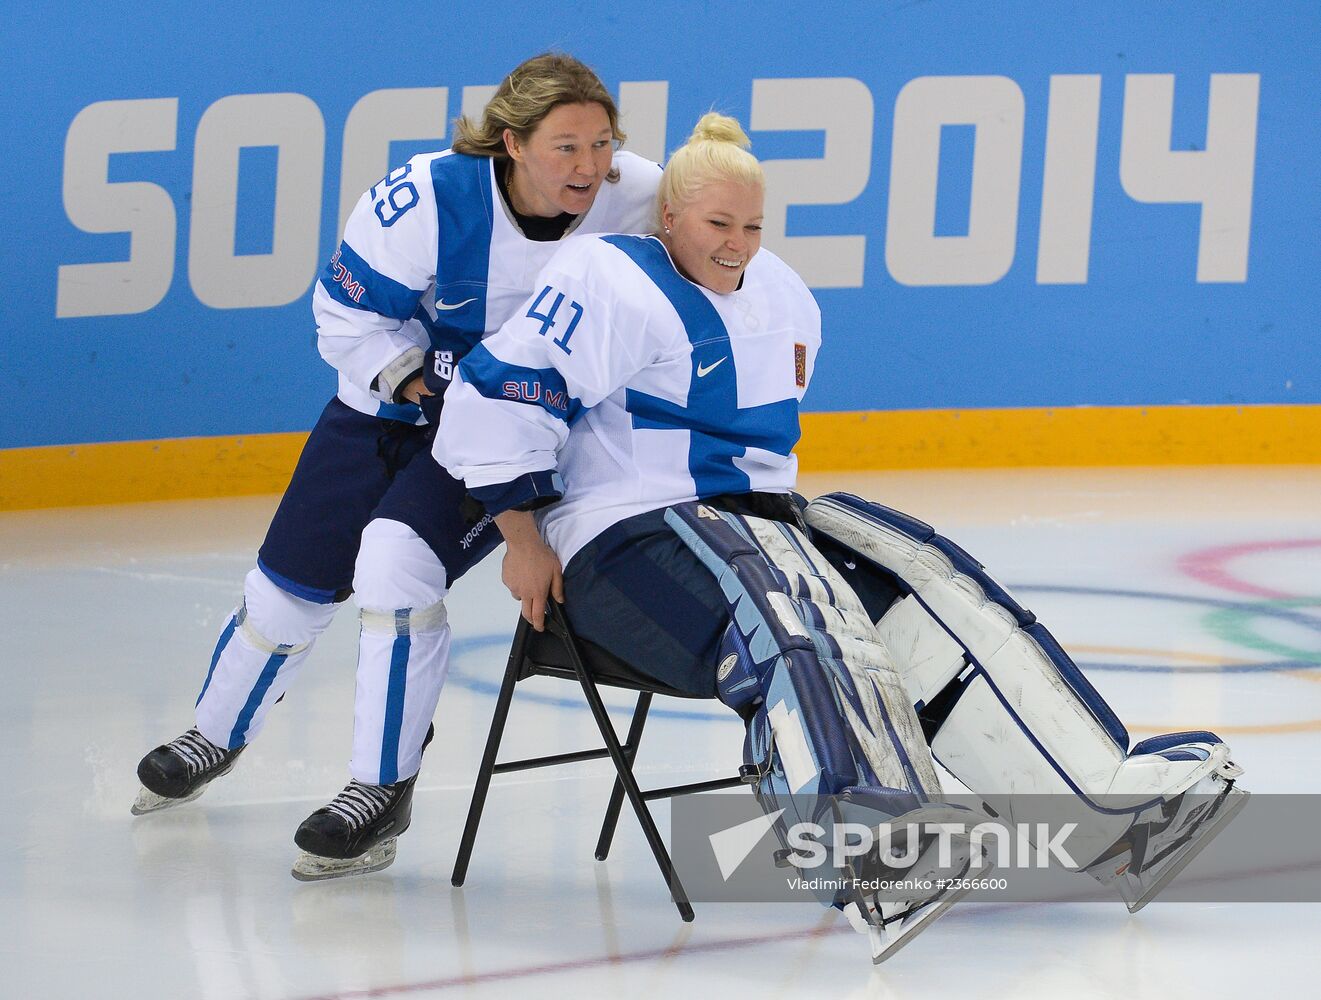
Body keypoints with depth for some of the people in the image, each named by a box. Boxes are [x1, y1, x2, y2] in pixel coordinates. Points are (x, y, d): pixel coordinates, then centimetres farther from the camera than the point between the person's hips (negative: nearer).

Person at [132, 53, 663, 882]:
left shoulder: (633, 198, -24)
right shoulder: (427, 200, -26)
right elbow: (349, 311, -13)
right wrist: (420, 383, -24)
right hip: (391, 405, 2)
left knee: (396, 559, -26)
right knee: (291, 586, 12)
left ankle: (385, 788, -12)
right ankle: (217, 737, 42)